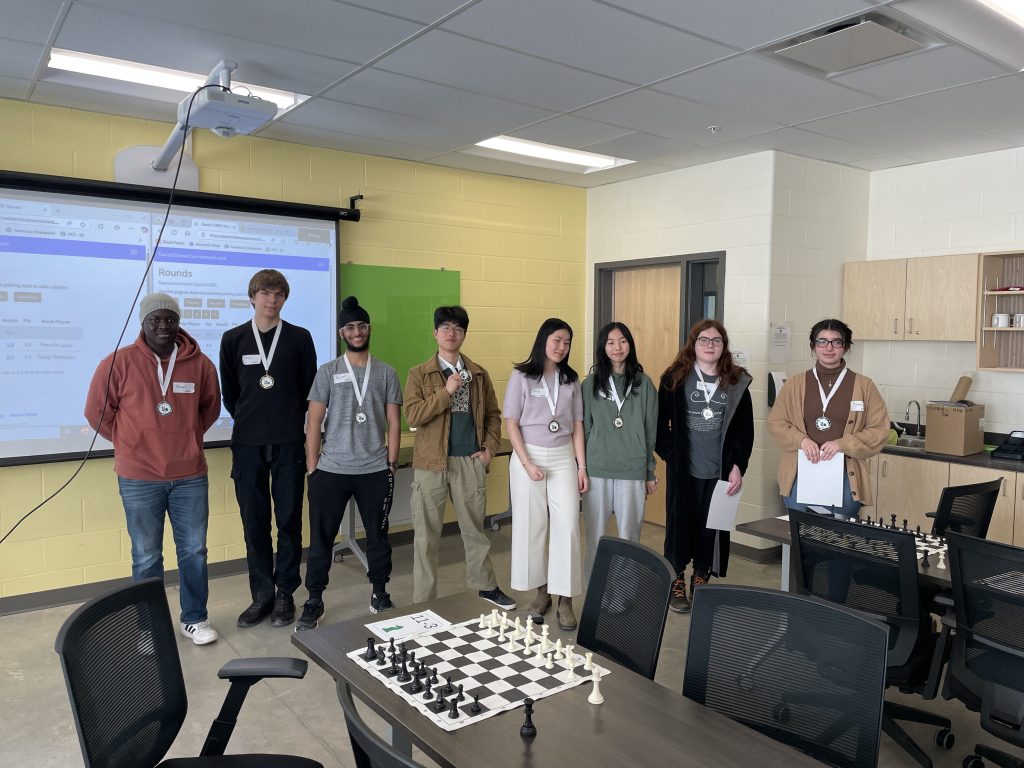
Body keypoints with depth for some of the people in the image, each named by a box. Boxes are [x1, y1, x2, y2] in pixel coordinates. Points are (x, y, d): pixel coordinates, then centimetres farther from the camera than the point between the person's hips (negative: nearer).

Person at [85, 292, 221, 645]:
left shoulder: (200, 363, 1)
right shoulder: (119, 362, -7)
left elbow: (211, 407, 16)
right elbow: (97, 411, 2)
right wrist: (131, 444, 4)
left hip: (190, 475, 2)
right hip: (139, 478, -2)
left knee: (194, 550, 10)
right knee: (146, 557, 9)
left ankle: (195, 618, 25)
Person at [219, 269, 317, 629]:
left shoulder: (299, 338, 3)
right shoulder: (233, 339, 5)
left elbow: (310, 389, 8)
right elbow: (229, 393, 12)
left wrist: (290, 423, 9)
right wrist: (249, 422, 11)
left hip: (289, 444, -1)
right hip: (247, 444, 1)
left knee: (289, 520, 4)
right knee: (254, 522, 6)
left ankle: (285, 593, 16)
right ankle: (262, 594, 18)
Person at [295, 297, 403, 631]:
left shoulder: (386, 373, 5)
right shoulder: (327, 372, 2)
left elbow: (393, 423, 6)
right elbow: (314, 423, 0)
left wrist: (391, 464, 1)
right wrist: (312, 468, -4)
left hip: (375, 471, 1)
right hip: (331, 470, -1)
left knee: (378, 535, 11)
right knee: (321, 538, 5)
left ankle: (380, 594, 27)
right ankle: (314, 602, 19)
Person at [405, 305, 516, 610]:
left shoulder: (479, 374, 10)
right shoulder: (419, 374, 1)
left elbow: (493, 414, 15)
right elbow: (412, 415, -11)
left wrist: (490, 447, 2)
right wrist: (446, 391, -15)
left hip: (471, 461, 2)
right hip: (432, 463, -2)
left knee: (475, 528, 14)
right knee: (427, 534, 5)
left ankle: (486, 586, 31)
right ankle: (423, 601, 16)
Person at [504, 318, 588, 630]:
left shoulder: (571, 379, 7)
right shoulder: (521, 376, -3)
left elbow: (577, 426, 8)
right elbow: (512, 424, -4)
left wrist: (582, 467, 3)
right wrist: (527, 464, -12)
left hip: (564, 457, 2)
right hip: (528, 456, -2)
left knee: (566, 525, -5)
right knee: (532, 525, 5)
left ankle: (565, 599, 2)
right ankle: (541, 590, 22)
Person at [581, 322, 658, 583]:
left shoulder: (643, 384, 3)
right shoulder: (590, 384, 3)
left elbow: (651, 431, 6)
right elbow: (583, 428, 6)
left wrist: (650, 472, 7)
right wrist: (581, 469, 5)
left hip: (633, 471, 0)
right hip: (596, 470, 0)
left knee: (629, 536, 6)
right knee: (595, 537, 7)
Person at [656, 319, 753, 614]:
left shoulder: (737, 382, 4)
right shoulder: (675, 378, -1)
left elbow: (745, 430, 4)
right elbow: (660, 421, 0)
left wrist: (737, 466, -3)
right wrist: (670, 454, -7)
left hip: (720, 471, 2)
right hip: (683, 469, -2)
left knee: (711, 526, 9)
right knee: (680, 523, 7)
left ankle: (701, 579, 26)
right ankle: (675, 582, 21)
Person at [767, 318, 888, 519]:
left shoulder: (864, 386, 3)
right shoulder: (795, 383, 7)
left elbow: (879, 430, 1)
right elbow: (775, 422, 7)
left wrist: (842, 444, -14)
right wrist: (801, 440, -12)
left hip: (845, 477, -1)